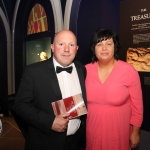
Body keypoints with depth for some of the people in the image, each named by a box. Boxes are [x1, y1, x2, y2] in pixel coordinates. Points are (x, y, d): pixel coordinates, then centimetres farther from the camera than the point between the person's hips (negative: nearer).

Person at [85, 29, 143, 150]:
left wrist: (135, 133, -1)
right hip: (92, 131, 3)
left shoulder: (129, 71, -14)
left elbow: (137, 106, -6)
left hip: (119, 133, -2)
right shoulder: (86, 70, -6)